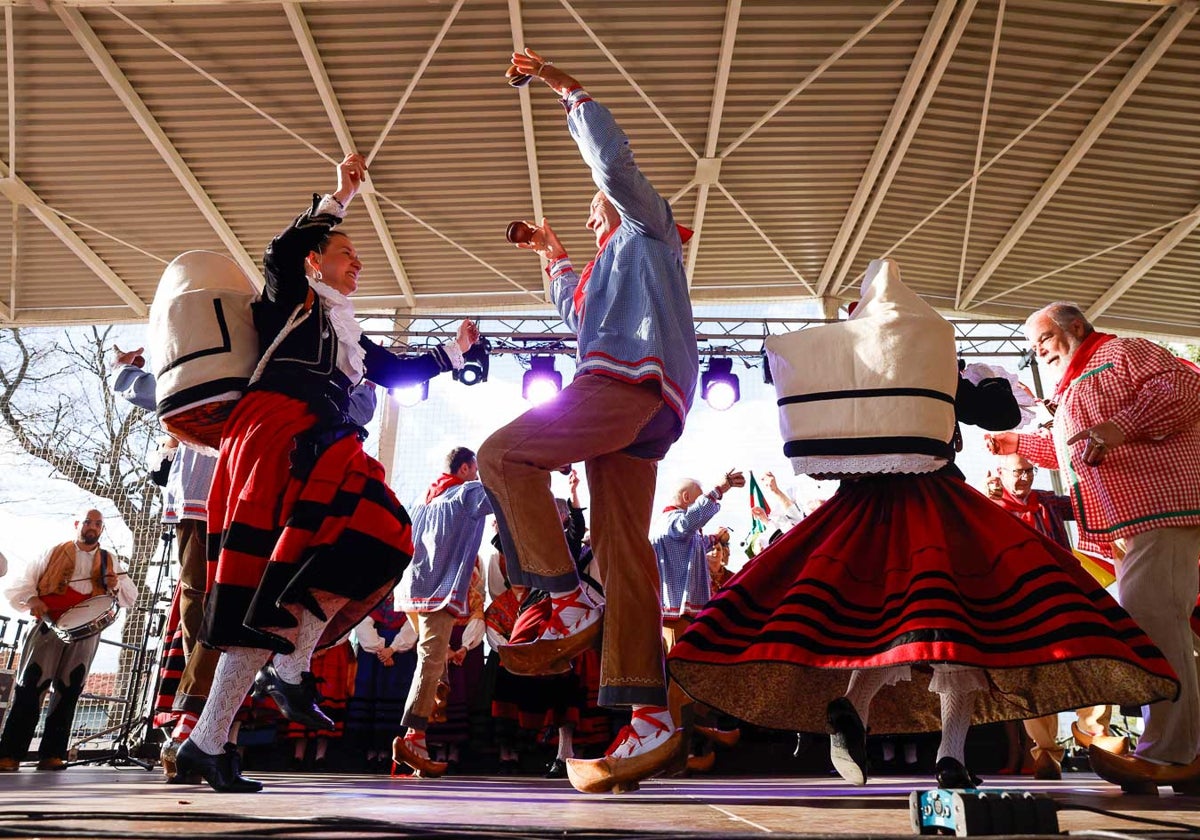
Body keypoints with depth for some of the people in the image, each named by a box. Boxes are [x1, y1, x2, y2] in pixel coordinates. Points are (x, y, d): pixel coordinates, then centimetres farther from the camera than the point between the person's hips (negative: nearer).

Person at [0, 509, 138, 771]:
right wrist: (32, 599, -12)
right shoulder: (55, 553, 13)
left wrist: (116, 586, -6)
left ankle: (52, 754, 3)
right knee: (29, 686, -8)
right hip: (49, 625, -1)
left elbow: (131, 597, 14)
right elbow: (24, 581, 8)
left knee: (68, 691, 0)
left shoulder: (110, 561, 17)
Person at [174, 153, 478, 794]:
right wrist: (338, 199, -3)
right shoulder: (290, 299, 13)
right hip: (278, 434, -6)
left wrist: (454, 351, 38)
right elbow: (280, 251, -6)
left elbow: (398, 373, 37)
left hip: (319, 454, 6)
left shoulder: (349, 336, 32)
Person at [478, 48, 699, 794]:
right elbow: (578, 311, 57)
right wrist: (556, 259, 59)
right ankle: (651, 714, -8)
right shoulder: (615, 266, 41)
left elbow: (613, 160, 4)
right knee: (624, 548, -3)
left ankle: (571, 604, -19)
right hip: (635, 405, 9)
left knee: (502, 455, -16)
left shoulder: (647, 226, 19)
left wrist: (566, 88, 12)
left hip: (632, 378, -9)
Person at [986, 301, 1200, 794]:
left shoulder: (1121, 353, 3)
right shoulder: (1073, 392, 31)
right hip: (1129, 522, 10)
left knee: (1147, 618, -17)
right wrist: (1020, 445, 36)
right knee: (1154, 624, 6)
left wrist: (1122, 426, -24)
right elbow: (1073, 453, 42)